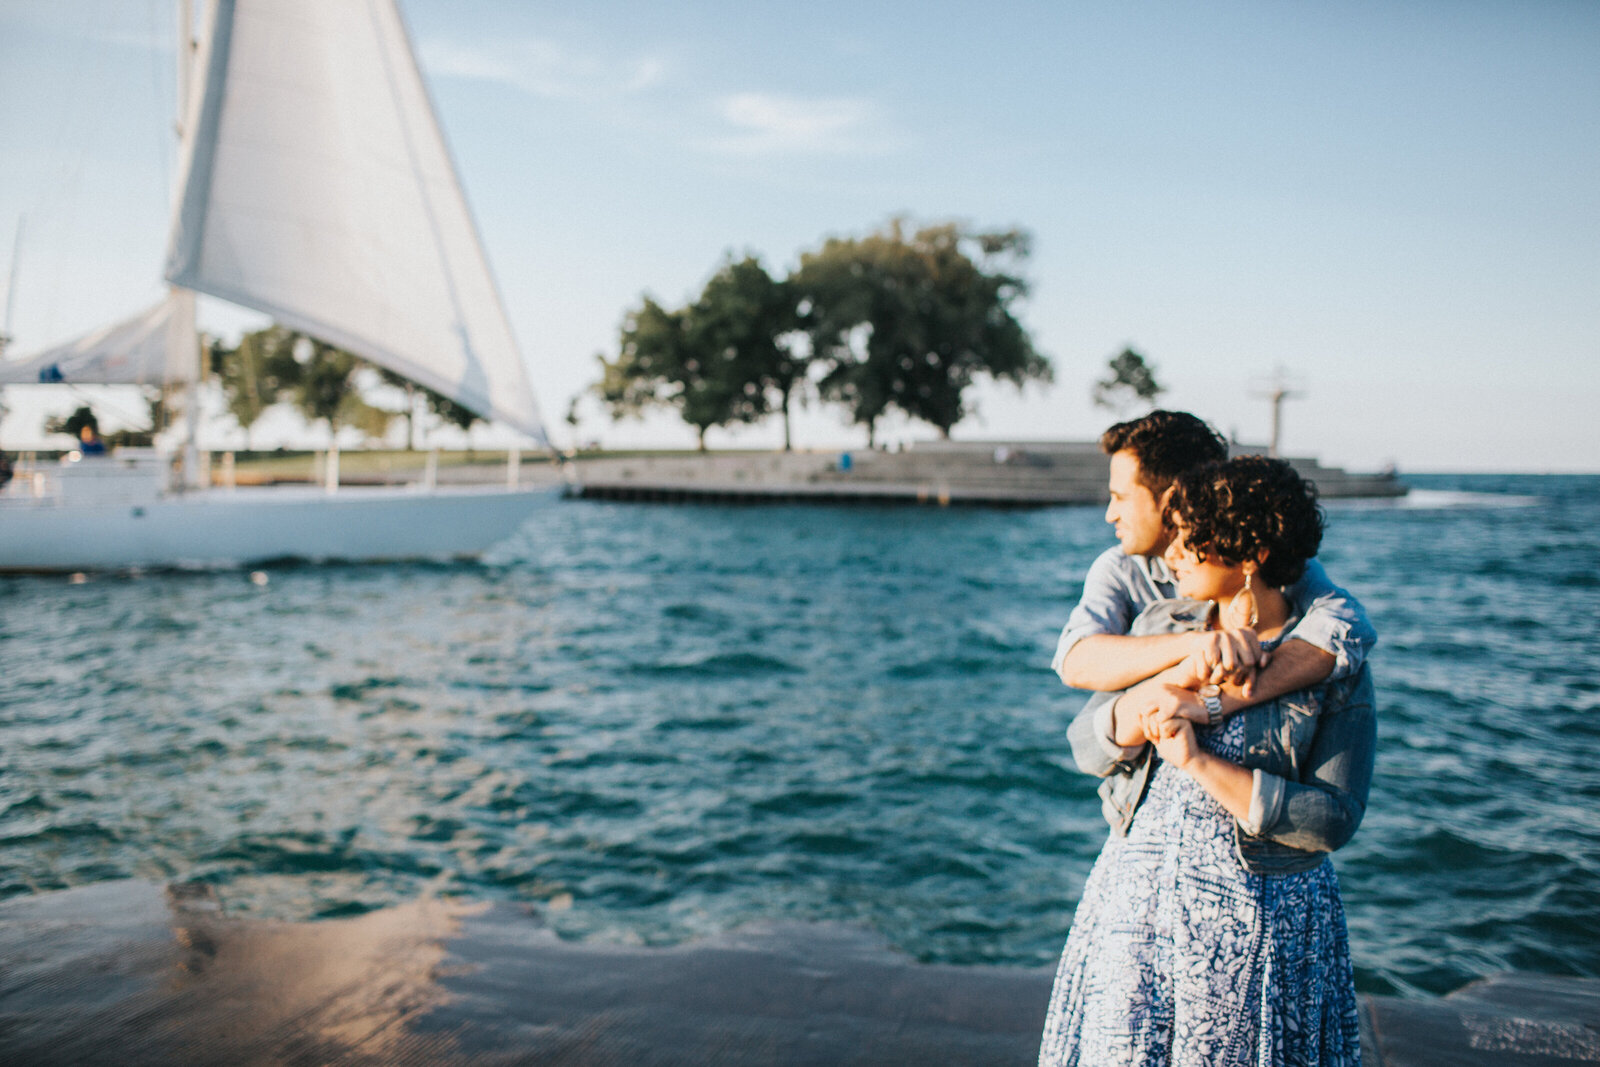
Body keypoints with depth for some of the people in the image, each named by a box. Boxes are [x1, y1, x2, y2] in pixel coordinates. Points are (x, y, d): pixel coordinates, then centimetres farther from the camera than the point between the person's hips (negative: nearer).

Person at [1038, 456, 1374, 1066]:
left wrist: (1199, 763, -21)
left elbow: (1333, 821, -15)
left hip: (1258, 923, -3)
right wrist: (1175, 678, -17)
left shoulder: (1335, 669, -8)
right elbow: (1087, 747, -1)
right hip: (1136, 902, 4)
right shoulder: (1161, 626, 4)